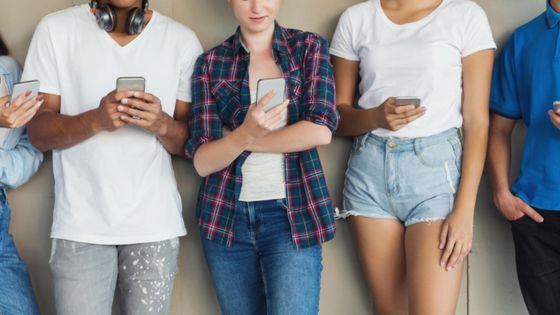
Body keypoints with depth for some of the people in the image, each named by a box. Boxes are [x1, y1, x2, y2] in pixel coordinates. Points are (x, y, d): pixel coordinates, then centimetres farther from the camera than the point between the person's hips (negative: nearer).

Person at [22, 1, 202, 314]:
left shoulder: (182, 40, 2)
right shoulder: (56, 29, 0)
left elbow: (191, 143, 3)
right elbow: (38, 132, -3)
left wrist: (162, 124, -19)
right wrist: (95, 119, -22)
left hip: (155, 223, 1)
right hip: (81, 223, -1)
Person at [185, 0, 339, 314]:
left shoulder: (310, 47, 3)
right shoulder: (211, 62, 4)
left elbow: (320, 131, -11)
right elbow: (202, 161, -4)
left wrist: (240, 141, -8)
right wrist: (245, 133, -24)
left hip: (293, 213, -2)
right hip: (227, 214, 2)